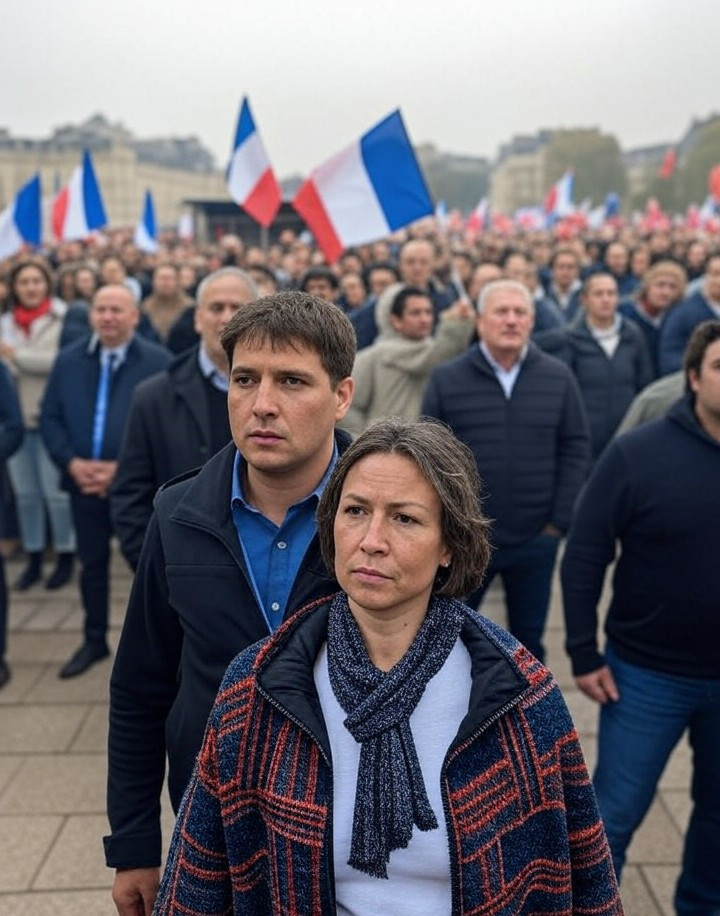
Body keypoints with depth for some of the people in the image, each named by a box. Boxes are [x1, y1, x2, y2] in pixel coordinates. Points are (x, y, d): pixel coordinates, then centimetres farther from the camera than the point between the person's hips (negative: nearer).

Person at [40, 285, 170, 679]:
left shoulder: (159, 361, -7)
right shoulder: (68, 359, 7)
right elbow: (49, 417, 7)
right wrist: (71, 462, -10)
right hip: (83, 482, 4)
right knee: (92, 563, 15)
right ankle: (94, 641, 32)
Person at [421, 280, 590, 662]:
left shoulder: (558, 377, -1)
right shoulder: (446, 379, -5)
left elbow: (576, 448, 1)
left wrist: (560, 521, -3)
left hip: (536, 541, 1)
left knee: (528, 640, 17)